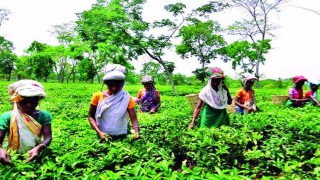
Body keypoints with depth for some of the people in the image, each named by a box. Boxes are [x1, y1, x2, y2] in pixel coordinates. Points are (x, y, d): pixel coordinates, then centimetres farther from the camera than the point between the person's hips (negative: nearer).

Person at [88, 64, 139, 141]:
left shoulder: (127, 98, -7)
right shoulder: (98, 96, -6)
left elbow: (133, 118, -10)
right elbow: (91, 116, -1)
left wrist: (136, 132, -30)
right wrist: (99, 132, -17)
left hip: (122, 137, 0)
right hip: (103, 137, 0)